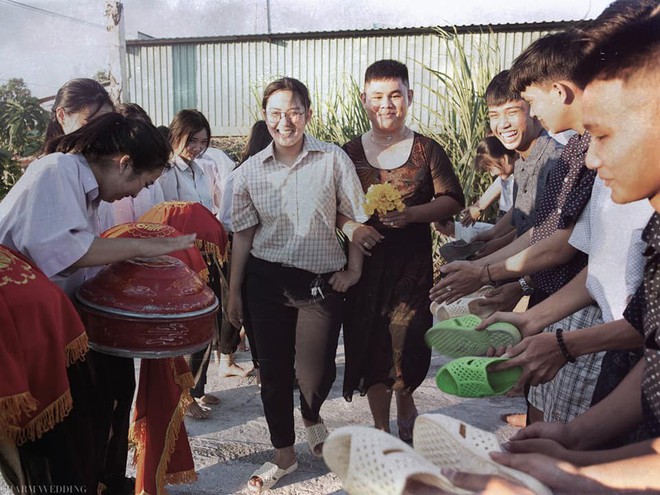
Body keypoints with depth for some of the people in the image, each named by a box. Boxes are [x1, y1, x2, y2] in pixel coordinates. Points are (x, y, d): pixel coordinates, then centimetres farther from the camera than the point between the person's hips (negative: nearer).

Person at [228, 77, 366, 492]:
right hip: (266, 279, 3)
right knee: (273, 371, 10)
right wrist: (234, 291, 7)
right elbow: (244, 234, 8)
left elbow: (356, 219, 2)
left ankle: (311, 416, 34)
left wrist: (354, 270, -3)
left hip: (322, 282, -2)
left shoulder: (333, 160, -4)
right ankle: (284, 455, 32)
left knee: (315, 373, -6)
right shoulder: (250, 172, 3)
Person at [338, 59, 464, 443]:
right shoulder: (350, 153, 6)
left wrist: (411, 214, -16)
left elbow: (453, 200, 0)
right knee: (370, 347, 6)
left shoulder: (427, 150, 2)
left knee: (406, 342, -6)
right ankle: (382, 430, 27)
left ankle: (406, 403, 31)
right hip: (365, 260, 2)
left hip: (413, 263, -1)